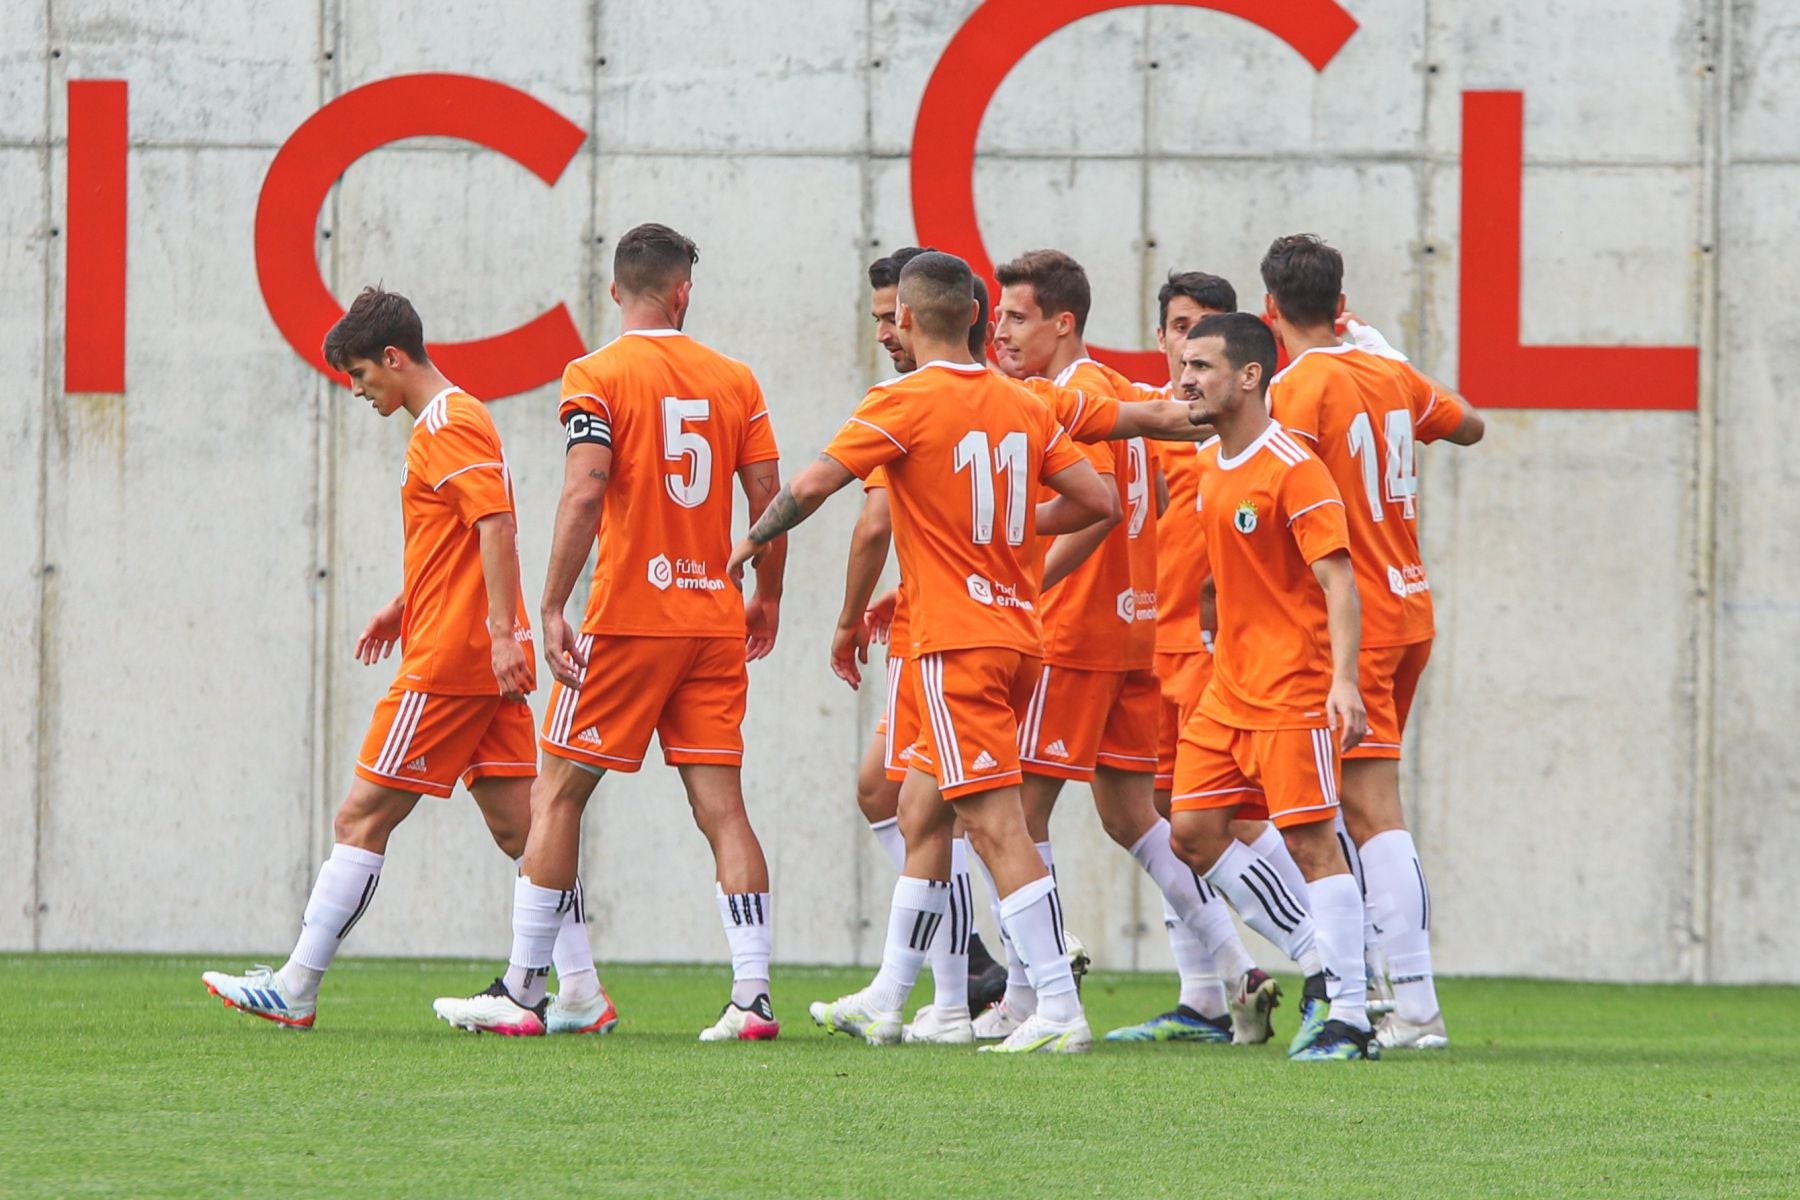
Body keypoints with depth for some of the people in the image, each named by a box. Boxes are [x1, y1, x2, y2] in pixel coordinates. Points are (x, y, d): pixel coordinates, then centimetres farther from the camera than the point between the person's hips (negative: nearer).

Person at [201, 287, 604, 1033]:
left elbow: (496, 526, -21)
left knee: (362, 818, -4)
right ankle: (581, 996, -1)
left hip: (448, 662, -10)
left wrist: (502, 631, -27)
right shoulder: (452, 422, 20)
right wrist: (405, 606, 31)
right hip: (486, 663, 10)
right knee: (519, 827, 5)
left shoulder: (448, 425, -11)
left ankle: (294, 990, -1)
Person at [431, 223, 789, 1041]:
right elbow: (769, 498, 6)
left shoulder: (597, 377, -5)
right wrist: (766, 598, 20)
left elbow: (584, 493, -16)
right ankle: (753, 995, -5)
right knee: (721, 806, 3)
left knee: (558, 795, 5)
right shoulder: (734, 380, 7)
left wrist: (552, 609, -14)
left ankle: (522, 990, 6)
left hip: (628, 617, -4)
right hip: (713, 620, 4)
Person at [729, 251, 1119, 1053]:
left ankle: (1060, 1009, -16)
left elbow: (814, 484, -16)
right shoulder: (1024, 408, 9)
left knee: (996, 823, -10)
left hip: (956, 641, -8)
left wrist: (755, 540, 2)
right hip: (1017, 633, 8)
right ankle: (885, 1002, 22)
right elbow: (1099, 500, 9)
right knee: (920, 812, 16)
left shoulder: (907, 402, -10)